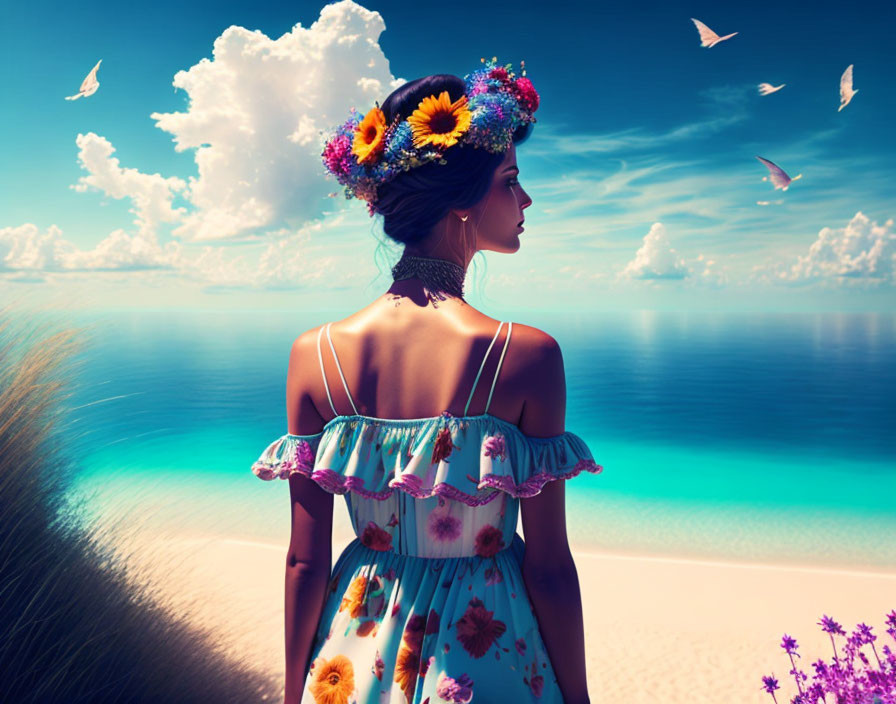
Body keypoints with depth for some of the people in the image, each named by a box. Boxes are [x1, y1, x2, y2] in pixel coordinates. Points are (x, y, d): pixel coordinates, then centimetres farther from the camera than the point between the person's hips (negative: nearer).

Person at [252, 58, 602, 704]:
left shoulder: (314, 353, -13)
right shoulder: (528, 355, -21)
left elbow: (305, 562, -7)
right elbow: (550, 565, -15)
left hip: (360, 651, 3)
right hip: (492, 648, -2)